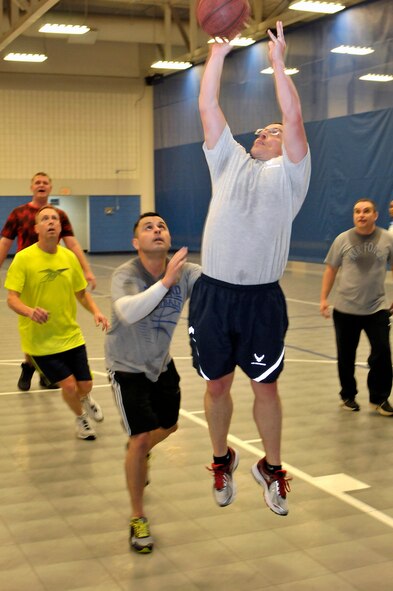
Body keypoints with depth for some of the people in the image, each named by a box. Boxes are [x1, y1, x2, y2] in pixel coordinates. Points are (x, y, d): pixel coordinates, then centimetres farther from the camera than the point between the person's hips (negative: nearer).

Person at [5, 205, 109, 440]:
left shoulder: (69, 257, -2)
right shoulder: (23, 258, -14)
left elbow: (82, 293, 9)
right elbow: (12, 298, -18)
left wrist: (96, 312, -10)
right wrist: (30, 311, -39)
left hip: (71, 335, 4)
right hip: (40, 340, -4)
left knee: (85, 385, 8)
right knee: (69, 385, -8)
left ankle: (85, 399, 48)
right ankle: (81, 418, 26)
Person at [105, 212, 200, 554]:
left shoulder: (185, 271, -16)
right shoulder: (126, 275, -27)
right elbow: (129, 312, -47)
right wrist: (166, 281, -55)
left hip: (162, 363, 5)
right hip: (127, 368, -5)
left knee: (168, 426, 23)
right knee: (141, 439, -12)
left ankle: (138, 451, 59)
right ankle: (138, 519, 6)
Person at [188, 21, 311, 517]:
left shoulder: (289, 172, 5)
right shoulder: (229, 161, 13)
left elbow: (294, 117, -7)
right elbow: (207, 108, 8)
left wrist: (278, 62, -3)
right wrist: (217, 55, 4)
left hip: (262, 298, -2)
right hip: (213, 293, 3)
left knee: (265, 386, 6)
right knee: (216, 386, 10)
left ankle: (271, 468, 25)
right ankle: (222, 460, 32)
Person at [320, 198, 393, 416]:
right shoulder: (342, 240, -2)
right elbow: (331, 269, 4)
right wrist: (324, 298, -1)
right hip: (345, 309, 0)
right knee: (346, 356, 8)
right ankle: (348, 396, 27)